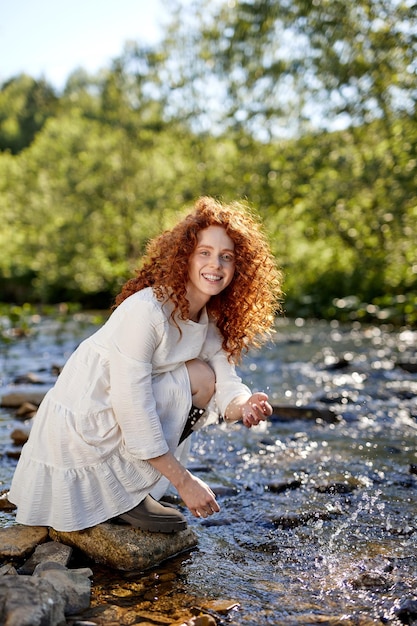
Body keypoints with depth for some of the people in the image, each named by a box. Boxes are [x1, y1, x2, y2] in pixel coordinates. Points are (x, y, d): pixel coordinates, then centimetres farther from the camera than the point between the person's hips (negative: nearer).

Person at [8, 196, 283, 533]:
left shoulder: (211, 322, 3)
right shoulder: (145, 310, -24)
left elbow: (227, 384, -4)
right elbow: (132, 407, -26)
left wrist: (245, 405, -29)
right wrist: (184, 482, -23)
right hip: (80, 427, -8)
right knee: (199, 376, -14)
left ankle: (128, 484, 6)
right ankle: (124, 494, -8)